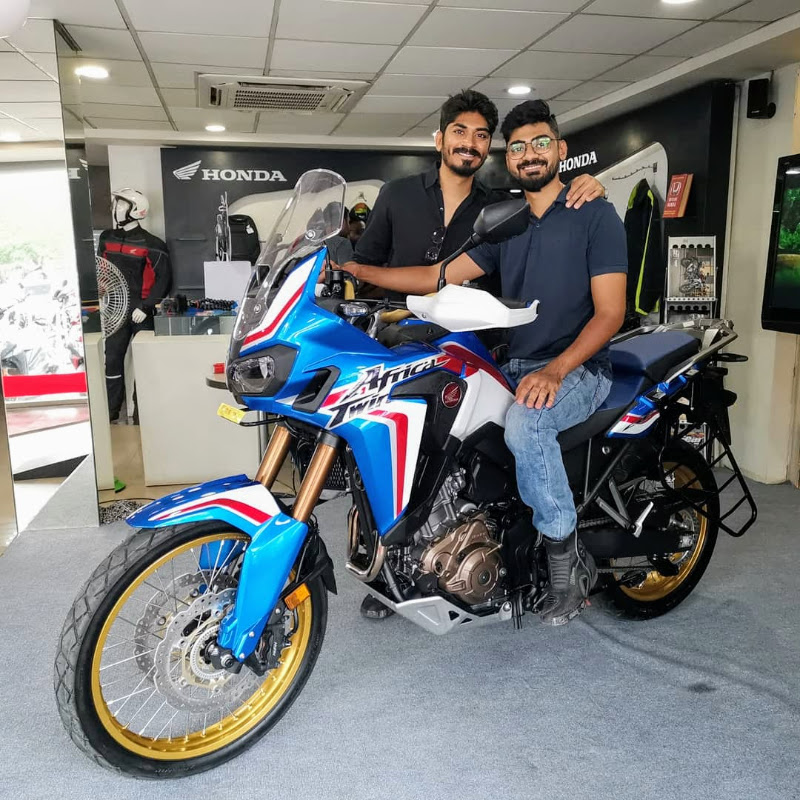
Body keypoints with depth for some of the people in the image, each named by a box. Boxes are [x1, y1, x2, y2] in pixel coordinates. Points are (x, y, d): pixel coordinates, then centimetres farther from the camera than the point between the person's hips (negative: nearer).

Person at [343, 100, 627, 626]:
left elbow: (610, 313, -9)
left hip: (580, 369, -5)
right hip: (515, 367, 6)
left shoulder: (596, 215, -1)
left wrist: (555, 370, -25)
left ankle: (569, 559, -15)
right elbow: (441, 276, 7)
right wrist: (359, 270, -2)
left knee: (524, 423, -36)